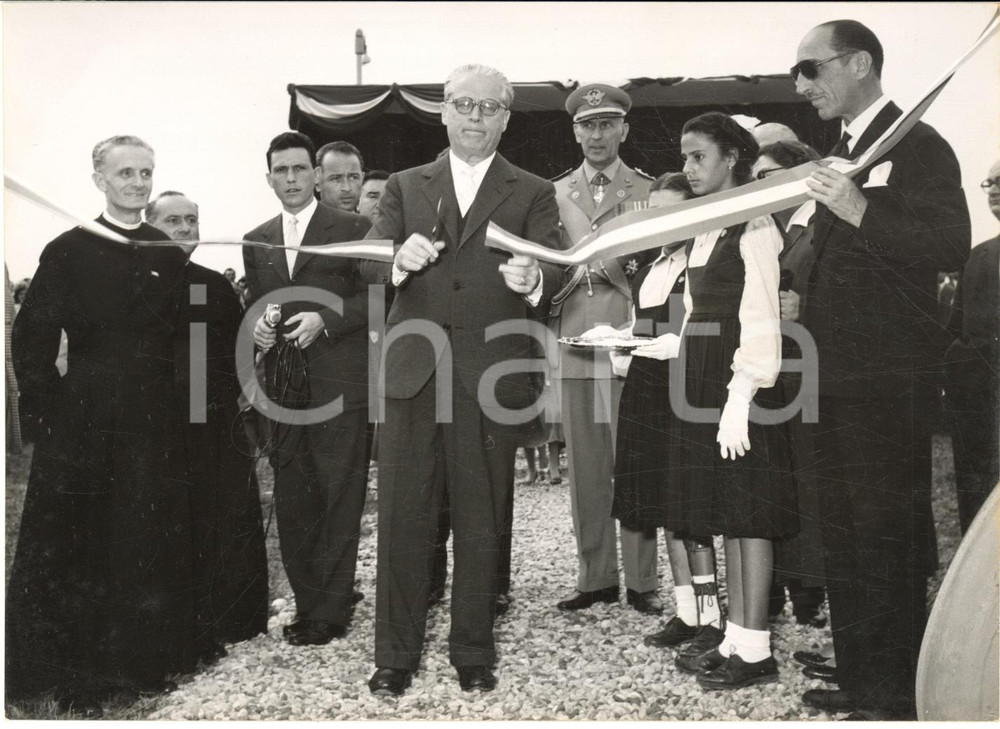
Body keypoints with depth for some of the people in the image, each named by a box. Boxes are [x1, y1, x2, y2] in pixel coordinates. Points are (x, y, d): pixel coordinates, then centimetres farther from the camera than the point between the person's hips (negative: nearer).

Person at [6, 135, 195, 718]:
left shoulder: (171, 256, 6)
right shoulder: (68, 251, -3)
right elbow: (31, 340, -3)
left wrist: (174, 403, 2)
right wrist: (51, 409, -8)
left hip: (154, 426, 3)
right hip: (84, 427, -3)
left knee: (153, 547, 10)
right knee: (76, 550, 6)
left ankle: (147, 659, 28)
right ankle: (78, 680, 21)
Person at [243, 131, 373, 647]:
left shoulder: (351, 229, 1)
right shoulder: (256, 241, 16)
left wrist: (324, 319, -15)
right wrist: (257, 328, 1)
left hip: (339, 383, -5)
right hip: (283, 385, 5)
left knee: (338, 498, -2)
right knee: (291, 500, 8)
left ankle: (329, 611, 7)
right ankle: (309, 600, 21)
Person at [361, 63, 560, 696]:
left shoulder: (533, 194, 8)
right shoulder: (405, 186, 13)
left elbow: (551, 274, -5)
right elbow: (369, 263, 2)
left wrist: (532, 278, -29)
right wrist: (400, 257, -21)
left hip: (490, 376, -1)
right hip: (413, 371, 2)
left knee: (481, 522, 7)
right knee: (404, 518, 5)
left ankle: (474, 651, 22)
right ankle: (397, 654, 19)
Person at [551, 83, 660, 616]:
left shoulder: (649, 192, 9)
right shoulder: (554, 194, 15)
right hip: (574, 344, 2)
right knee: (584, 470, 6)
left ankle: (641, 581, 9)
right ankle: (595, 577, 16)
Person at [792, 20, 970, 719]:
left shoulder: (917, 145, -7)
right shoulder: (839, 154, 18)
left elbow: (952, 246, -20)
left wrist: (859, 212, -28)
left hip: (890, 379, -8)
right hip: (838, 375, 9)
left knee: (888, 535, -2)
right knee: (845, 532, 14)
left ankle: (898, 693, 12)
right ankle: (859, 677, 26)